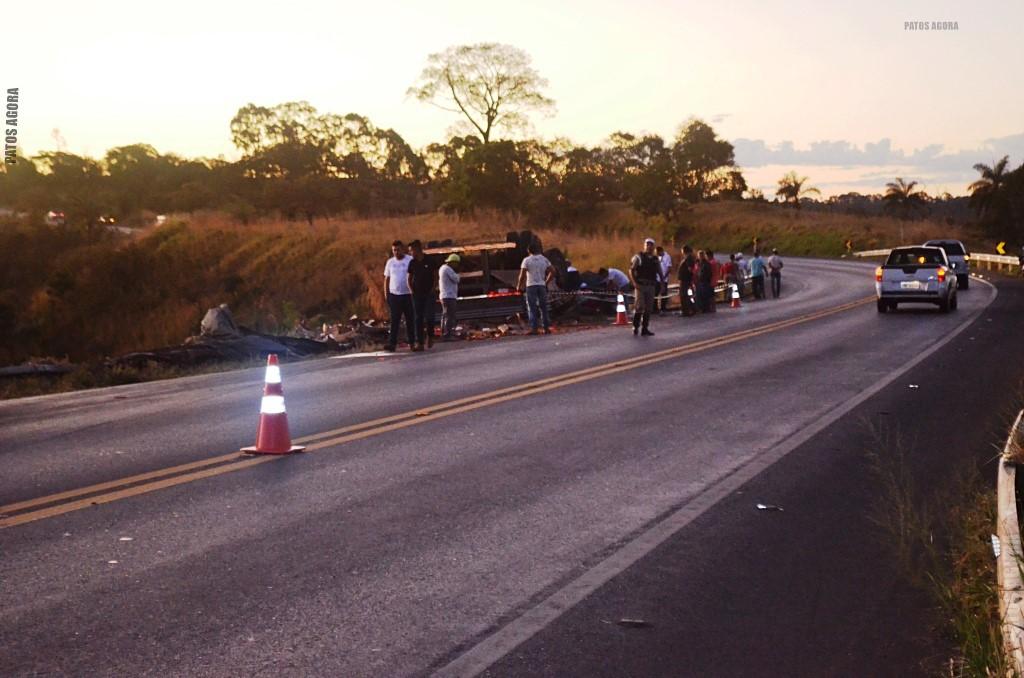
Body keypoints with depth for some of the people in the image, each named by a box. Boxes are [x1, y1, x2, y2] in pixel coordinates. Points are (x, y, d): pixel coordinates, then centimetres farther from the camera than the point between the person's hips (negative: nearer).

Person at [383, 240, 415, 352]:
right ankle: (392, 343, -6)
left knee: (410, 320, 5)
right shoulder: (390, 262, 9)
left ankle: (412, 342, 14)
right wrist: (386, 295, 7)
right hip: (394, 295, 2)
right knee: (394, 321, -2)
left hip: (408, 295, -2)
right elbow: (386, 279, 13)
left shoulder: (410, 260, -2)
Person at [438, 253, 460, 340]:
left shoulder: (442, 268, 18)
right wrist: (457, 275, 5)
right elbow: (456, 279, -16)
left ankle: (444, 334, 15)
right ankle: (447, 335, -15)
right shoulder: (448, 269, -15)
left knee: (445, 316, 13)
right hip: (449, 296, -11)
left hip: (444, 296, 11)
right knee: (450, 316, -12)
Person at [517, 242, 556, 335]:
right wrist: (546, 282, 17)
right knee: (543, 307, 10)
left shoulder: (527, 260, -5)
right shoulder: (544, 259, 7)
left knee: (532, 308, -1)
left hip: (531, 286, -3)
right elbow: (552, 271, 9)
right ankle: (546, 328, 10)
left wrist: (519, 286, -1)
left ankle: (534, 328, -7)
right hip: (542, 285, 3)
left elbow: (522, 275, -12)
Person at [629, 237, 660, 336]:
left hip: (651, 286, 5)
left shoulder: (655, 259, 13)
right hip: (640, 285, -5)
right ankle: (635, 328, -2)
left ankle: (645, 329, 9)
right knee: (639, 307, -11)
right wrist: (634, 282, -16)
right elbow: (631, 270, -5)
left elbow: (660, 273, 19)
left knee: (648, 308, 4)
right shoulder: (638, 257, -1)